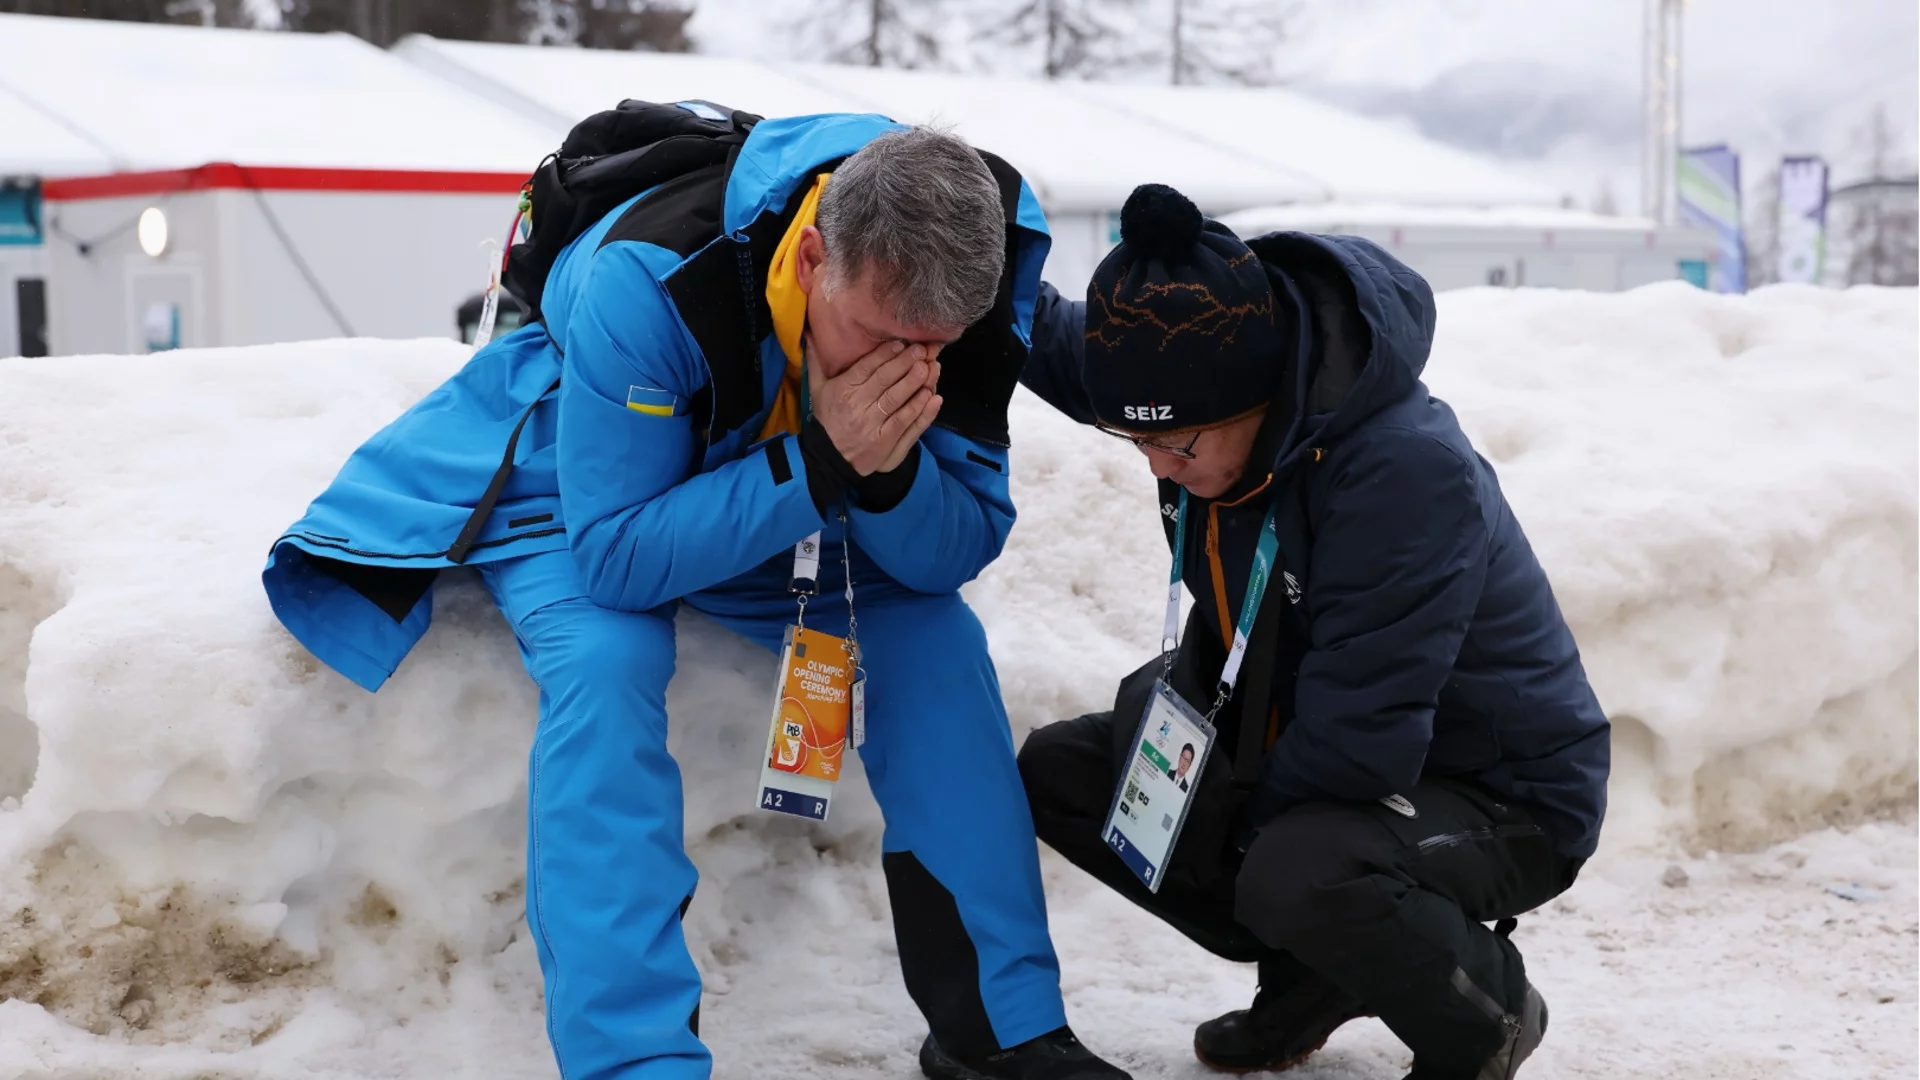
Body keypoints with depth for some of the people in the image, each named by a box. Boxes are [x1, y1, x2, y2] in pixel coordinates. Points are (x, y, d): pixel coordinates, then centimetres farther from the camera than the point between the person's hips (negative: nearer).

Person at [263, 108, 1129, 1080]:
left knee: (936, 639, -15)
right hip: (583, 485, -4)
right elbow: (619, 555, -36)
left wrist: (889, 471, -41)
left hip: (788, 506, 4)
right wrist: (819, 462, -46)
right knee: (604, 662, -32)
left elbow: (957, 554, -19)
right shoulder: (651, 277, -40)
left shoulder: (963, 303, -25)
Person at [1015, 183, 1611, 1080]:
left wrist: (1242, 835, -17)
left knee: (1297, 874, -38)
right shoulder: (1206, 397, -11)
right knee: (1058, 771, 0)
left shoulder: (1409, 471, -35)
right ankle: (1312, 972, 11)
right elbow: (1051, 338, 11)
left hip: (1500, 797, -8)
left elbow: (1357, 738, -33)